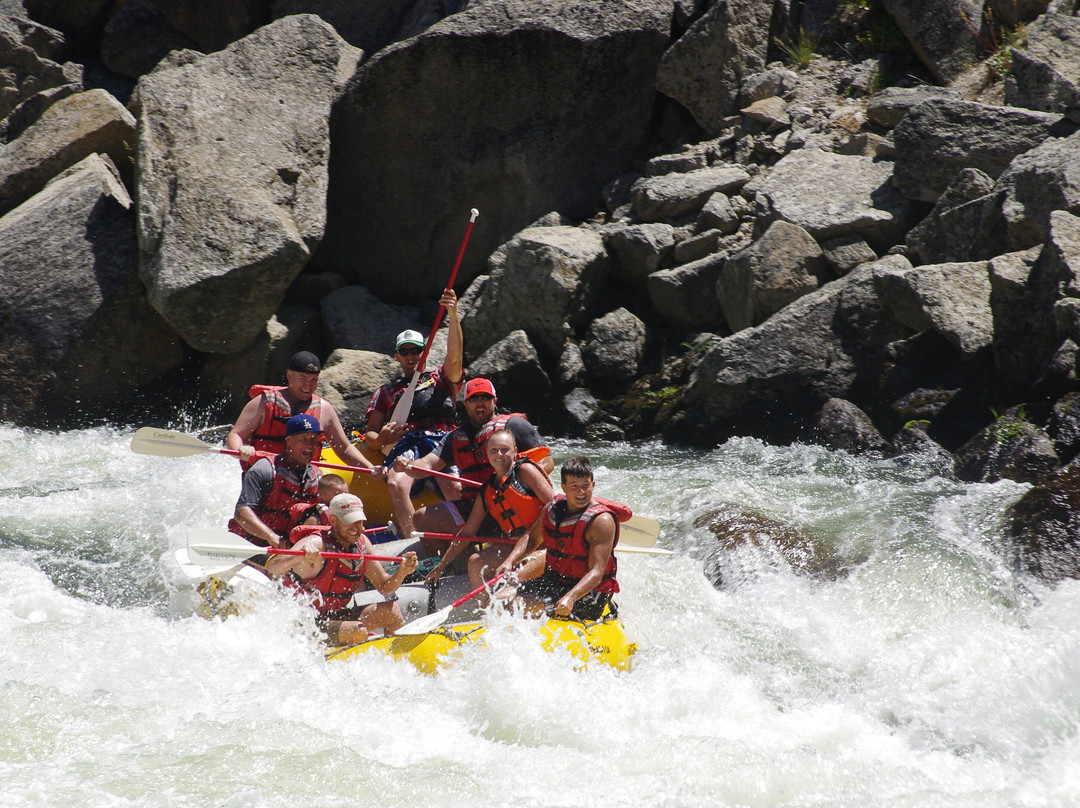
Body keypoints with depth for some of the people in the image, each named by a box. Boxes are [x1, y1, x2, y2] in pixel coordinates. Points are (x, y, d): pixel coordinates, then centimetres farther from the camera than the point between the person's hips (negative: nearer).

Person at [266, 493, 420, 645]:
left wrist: (402, 572, -12)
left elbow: (384, 587, 10)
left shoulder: (361, 543, 3)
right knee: (358, 632, -29)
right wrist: (300, 557, -55)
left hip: (334, 616, 8)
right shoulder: (316, 544, -20)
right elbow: (272, 567, -35)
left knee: (392, 611, 0)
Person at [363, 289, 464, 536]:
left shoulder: (440, 379, 28)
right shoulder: (386, 392, 32)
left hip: (441, 441, -1)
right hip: (405, 445, 1)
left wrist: (452, 313, -11)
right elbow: (369, 435, 23)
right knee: (396, 484, -35)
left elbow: (454, 355, 7)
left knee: (455, 488, -34)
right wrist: (382, 439, -4)